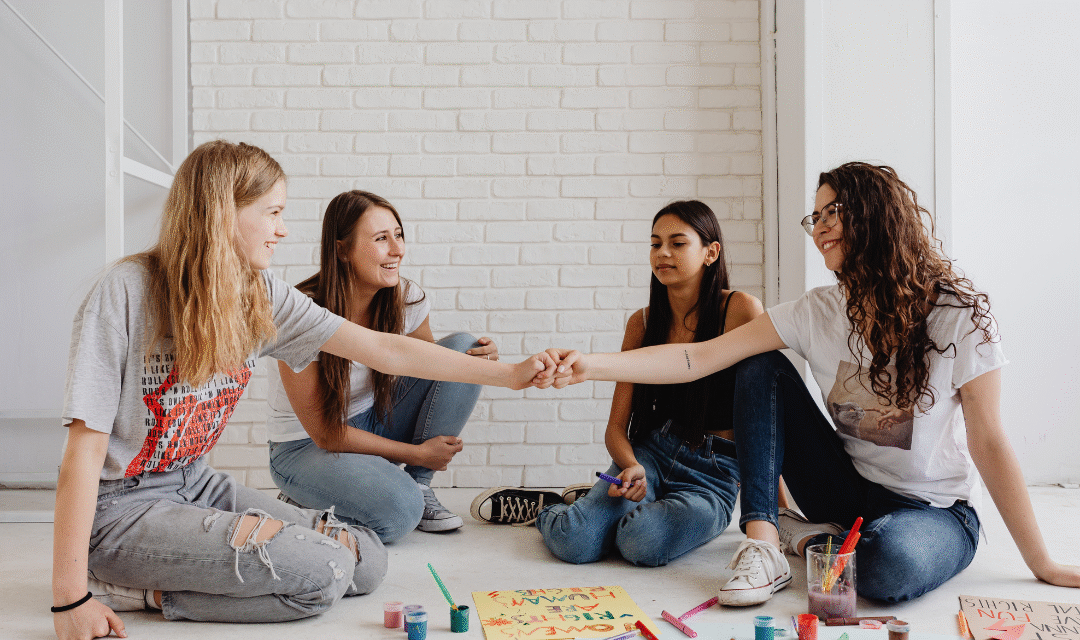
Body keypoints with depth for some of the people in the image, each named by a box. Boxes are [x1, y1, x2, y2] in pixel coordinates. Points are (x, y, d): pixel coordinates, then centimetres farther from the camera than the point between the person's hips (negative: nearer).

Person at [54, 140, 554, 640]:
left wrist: (508, 374, -1)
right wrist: (70, 598, -22)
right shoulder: (126, 292, -19)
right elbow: (85, 447, -19)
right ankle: (135, 590, -5)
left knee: (366, 560, -4)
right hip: (122, 507, -7)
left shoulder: (262, 297, -2)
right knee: (322, 572, -22)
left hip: (196, 486, 8)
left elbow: (384, 350, 0)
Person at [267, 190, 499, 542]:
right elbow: (325, 434, -20)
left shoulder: (407, 298, -11)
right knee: (399, 510, -34)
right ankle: (306, 501, -1)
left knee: (463, 349, -14)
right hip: (307, 446, -6)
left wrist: (477, 359, -17)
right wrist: (417, 453, -18)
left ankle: (419, 486, -6)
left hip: (375, 425, 6)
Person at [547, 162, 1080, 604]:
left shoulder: (959, 315, -16)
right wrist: (592, 365, -26)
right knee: (763, 370, -12)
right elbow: (700, 358, -14)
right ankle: (762, 542, -16)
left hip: (936, 509, -3)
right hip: (849, 489, 3)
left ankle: (809, 539, -5)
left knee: (893, 563, -38)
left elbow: (989, 444, -12)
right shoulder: (818, 312, -6)